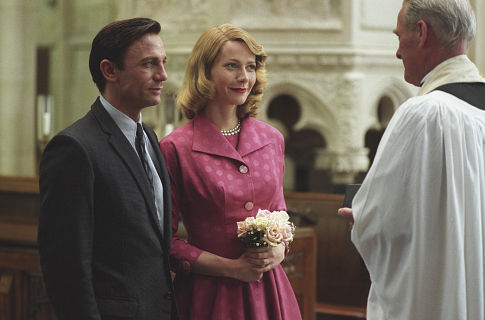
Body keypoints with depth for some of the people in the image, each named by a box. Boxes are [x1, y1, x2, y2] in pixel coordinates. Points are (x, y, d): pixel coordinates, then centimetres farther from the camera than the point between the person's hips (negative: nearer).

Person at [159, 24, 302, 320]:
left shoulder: (272, 139, 7)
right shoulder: (176, 148, -8)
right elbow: (165, 240, -6)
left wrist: (279, 250, -3)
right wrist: (231, 267, -12)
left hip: (268, 289, 4)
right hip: (209, 295, -4)